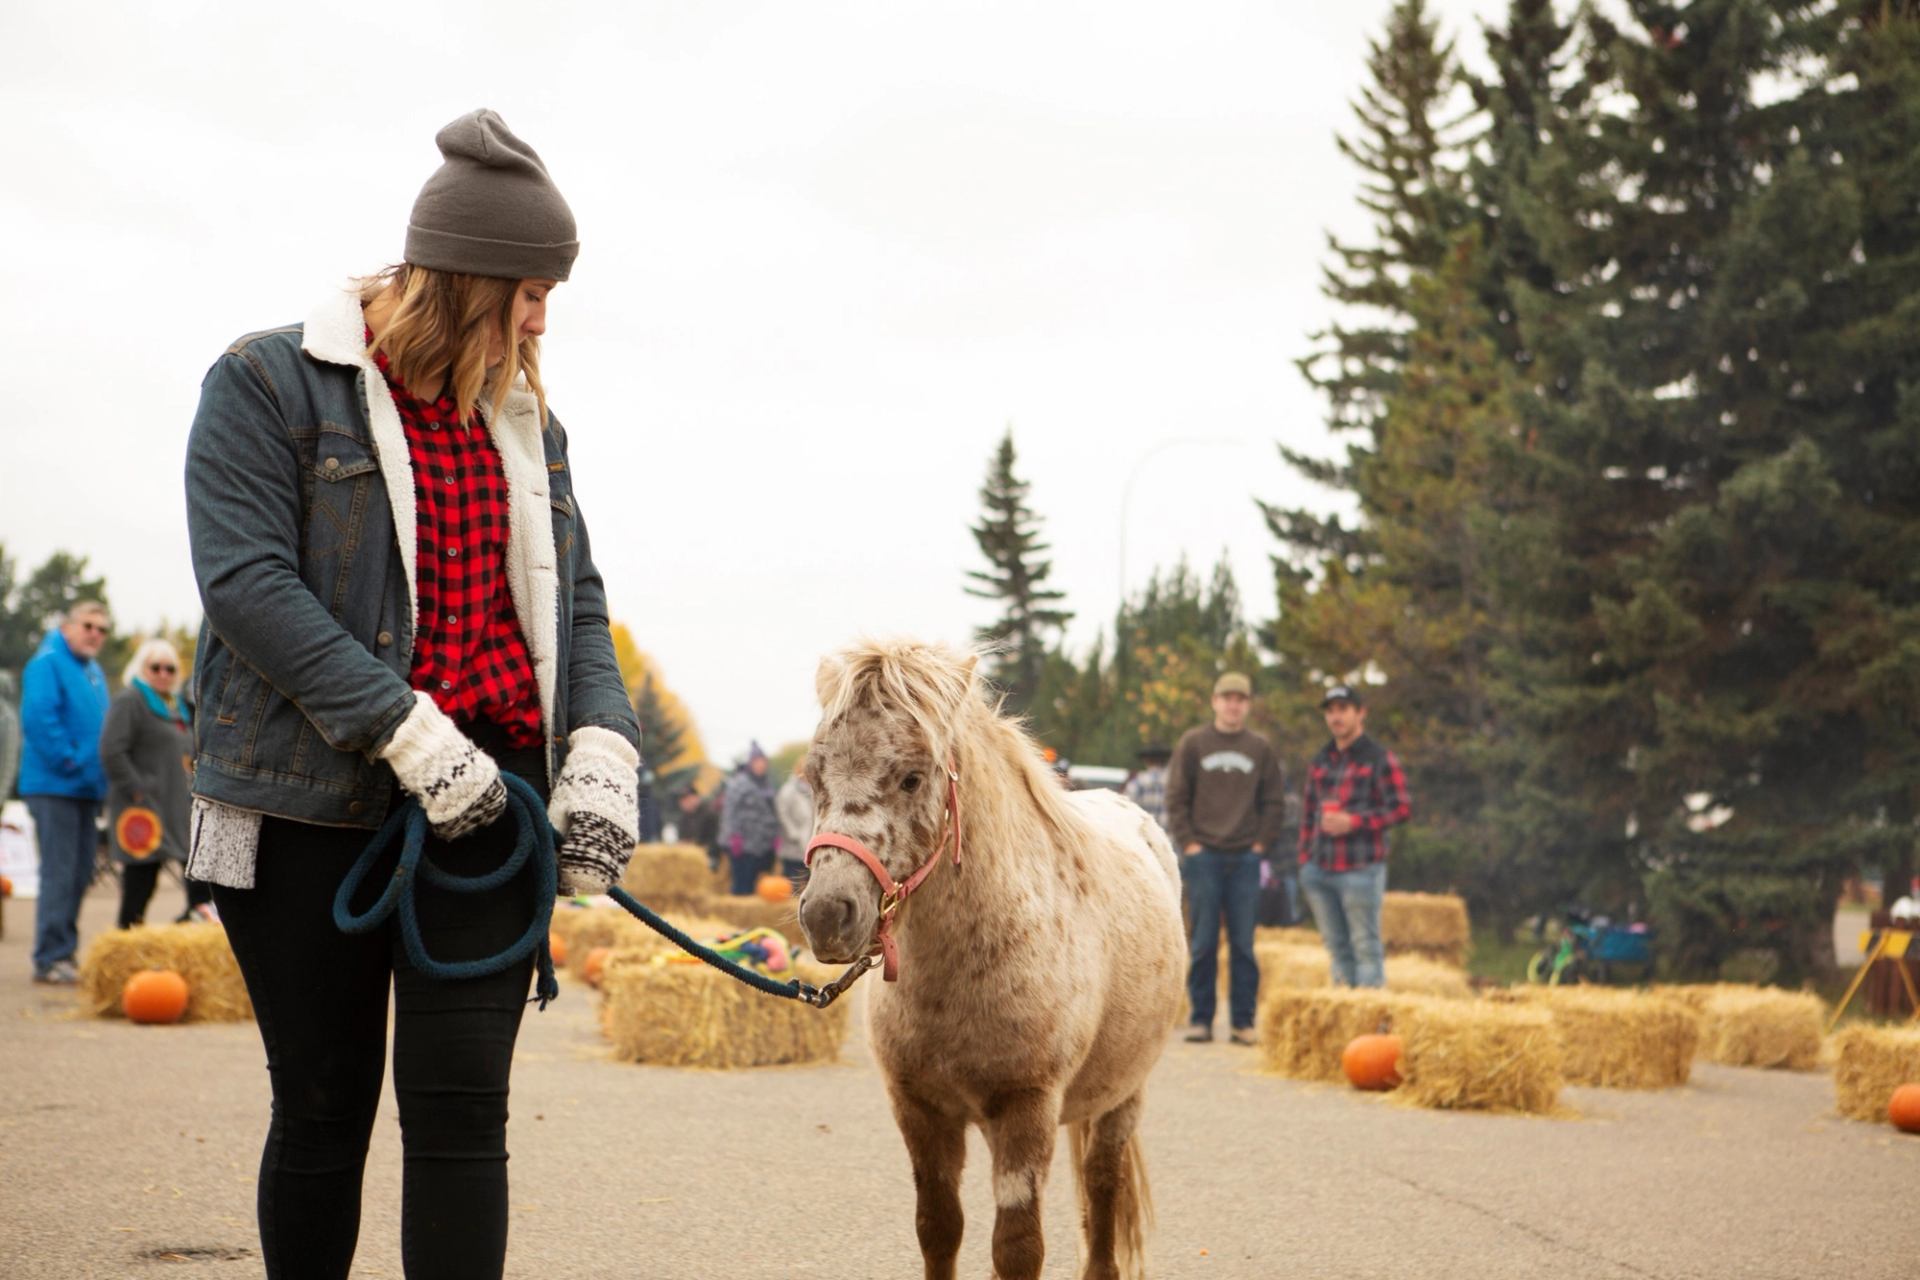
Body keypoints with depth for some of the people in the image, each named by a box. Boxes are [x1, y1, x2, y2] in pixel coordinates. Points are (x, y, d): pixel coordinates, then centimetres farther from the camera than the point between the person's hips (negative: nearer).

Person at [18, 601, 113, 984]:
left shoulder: (94, 672, 18)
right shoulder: (47, 664, -10)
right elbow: (38, 719, -22)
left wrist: (99, 773, 15)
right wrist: (67, 762, -19)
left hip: (86, 789, 9)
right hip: (53, 786, -9)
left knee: (79, 876, 11)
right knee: (59, 874, -10)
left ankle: (64, 953, 19)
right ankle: (50, 959, -7)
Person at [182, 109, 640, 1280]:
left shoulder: (525, 419, 14)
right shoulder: (268, 384, -3)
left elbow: (577, 602, 15)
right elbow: (247, 580, -14)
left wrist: (602, 746, -5)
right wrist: (407, 733, -20)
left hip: (490, 789, 4)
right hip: (312, 799, -3)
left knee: (463, 1101, -5)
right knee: (325, 1107, 4)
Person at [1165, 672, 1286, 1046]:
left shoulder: (1261, 749, 9)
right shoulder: (1192, 744, 4)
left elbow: (1275, 801, 11)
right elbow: (1176, 798, 3)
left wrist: (1261, 843, 1)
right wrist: (1188, 842, -5)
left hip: (1245, 858, 1)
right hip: (1203, 857, -1)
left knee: (1243, 944, 2)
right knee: (1202, 944, 0)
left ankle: (1243, 1020, 6)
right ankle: (1201, 1019, 5)